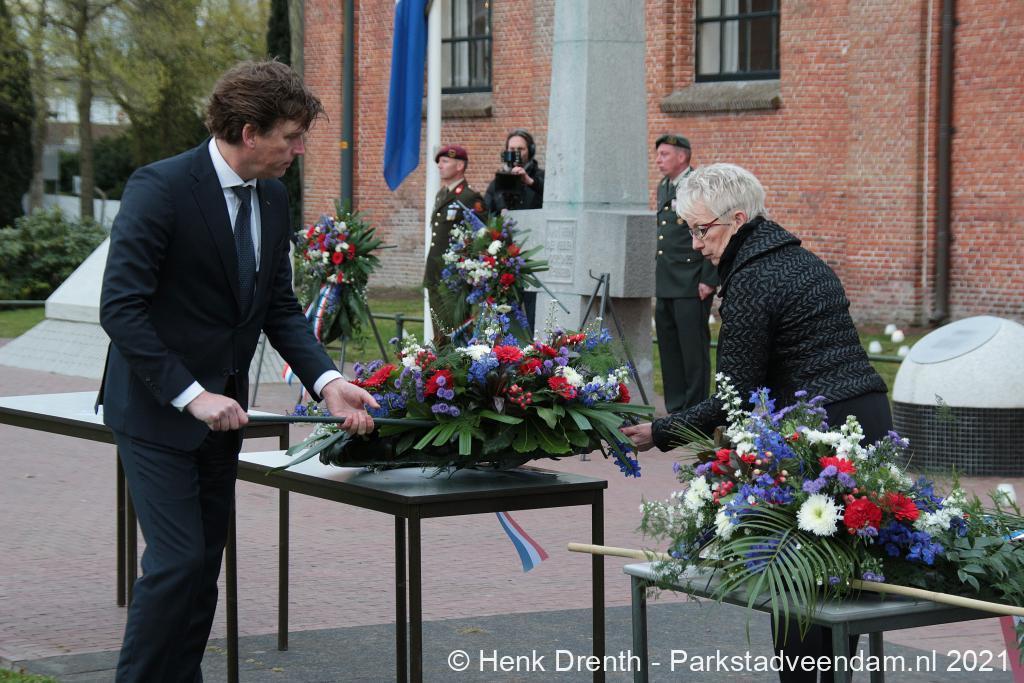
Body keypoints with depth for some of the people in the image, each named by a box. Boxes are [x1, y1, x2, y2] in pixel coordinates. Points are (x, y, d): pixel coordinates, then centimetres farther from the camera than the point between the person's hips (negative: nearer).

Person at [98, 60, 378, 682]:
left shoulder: (273, 197, 5)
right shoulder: (160, 188, -19)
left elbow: (280, 306, 10)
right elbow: (121, 308, -22)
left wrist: (327, 381, -5)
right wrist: (190, 394, -25)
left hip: (220, 411, 8)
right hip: (156, 411, -8)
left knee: (205, 564, 10)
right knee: (178, 560, -11)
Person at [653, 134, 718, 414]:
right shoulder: (664, 187, 17)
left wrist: (709, 280, -16)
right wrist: (660, 279, 19)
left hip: (692, 286, -9)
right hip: (665, 286, 9)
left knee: (694, 349, -5)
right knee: (669, 349, 11)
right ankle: (675, 409, 17)